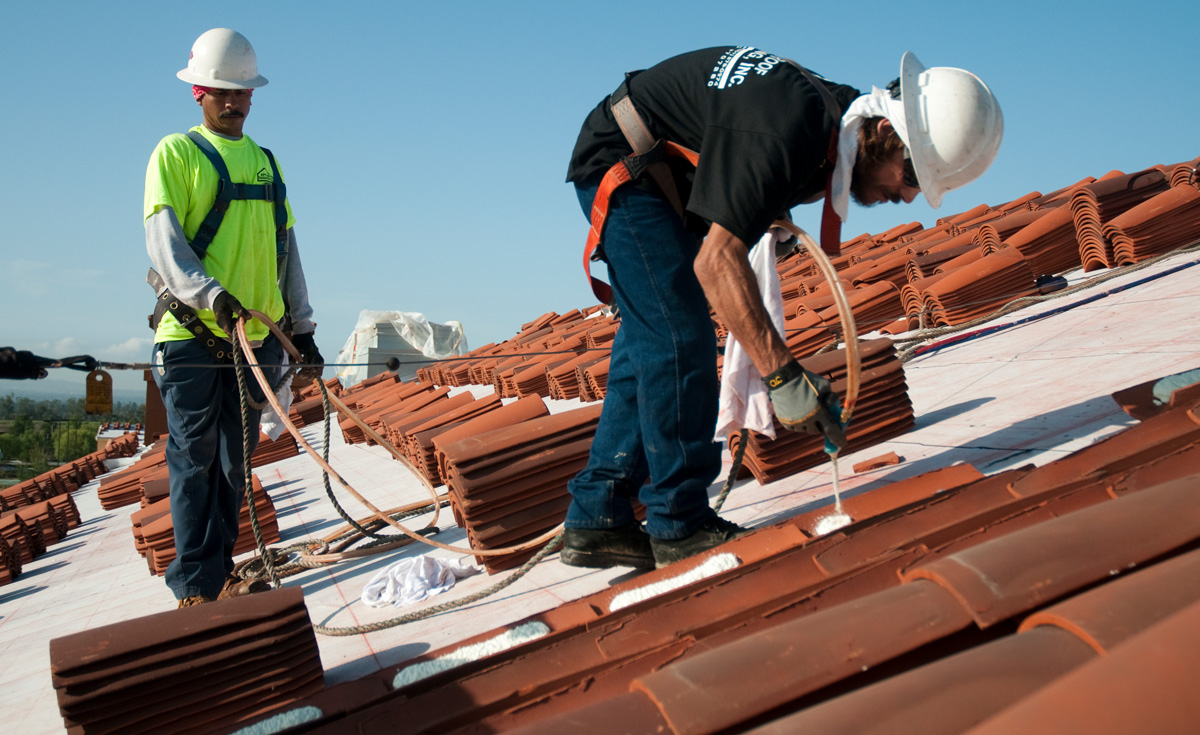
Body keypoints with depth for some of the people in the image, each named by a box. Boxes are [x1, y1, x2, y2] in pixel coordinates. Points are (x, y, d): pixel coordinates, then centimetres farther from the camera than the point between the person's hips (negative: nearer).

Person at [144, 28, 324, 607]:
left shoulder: (266, 163, 19)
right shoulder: (176, 153, 3)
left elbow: (286, 252, 20)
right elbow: (163, 242, -9)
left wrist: (303, 329, 15)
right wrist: (212, 294, -25)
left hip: (256, 334, 5)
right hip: (192, 329, -5)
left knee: (234, 462, 7)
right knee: (193, 459, -2)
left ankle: (219, 571, 15)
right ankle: (196, 585, 1)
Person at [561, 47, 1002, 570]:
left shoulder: (837, 111, -6)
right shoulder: (787, 133, -34)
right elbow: (716, 260, -39)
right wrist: (783, 376, -41)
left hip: (666, 181, 10)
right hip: (621, 165, -10)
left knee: (649, 346, 7)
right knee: (679, 341, -15)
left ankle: (596, 523, 11)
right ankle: (680, 526, -6)